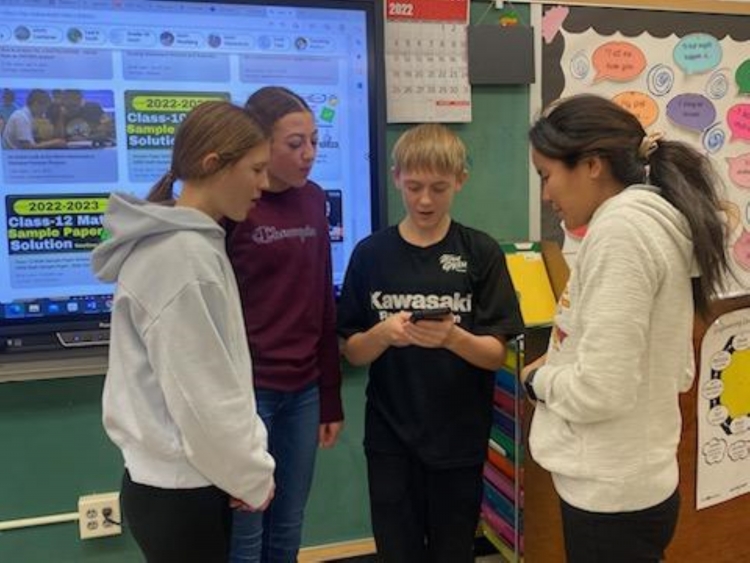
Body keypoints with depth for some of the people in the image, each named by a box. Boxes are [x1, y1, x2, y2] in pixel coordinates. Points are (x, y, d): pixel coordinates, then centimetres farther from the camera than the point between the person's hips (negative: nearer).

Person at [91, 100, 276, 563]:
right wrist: (251, 474, -9)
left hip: (186, 480, 9)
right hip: (179, 489, -9)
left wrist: (242, 468, 9)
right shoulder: (183, 254, -23)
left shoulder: (192, 242, 7)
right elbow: (200, 394, -22)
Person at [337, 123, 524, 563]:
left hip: (459, 438, -1)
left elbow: (497, 354, -7)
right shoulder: (371, 254, -2)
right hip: (390, 438, 1)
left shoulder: (482, 253, -5)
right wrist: (383, 334, -21)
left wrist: (453, 338, -27)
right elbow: (352, 353, 0)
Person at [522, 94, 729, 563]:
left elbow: (599, 390, -25)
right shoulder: (656, 221, 8)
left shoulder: (620, 228, -21)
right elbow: (677, 372, 13)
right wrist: (562, 363, 8)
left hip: (609, 493, -9)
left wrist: (538, 378, -6)